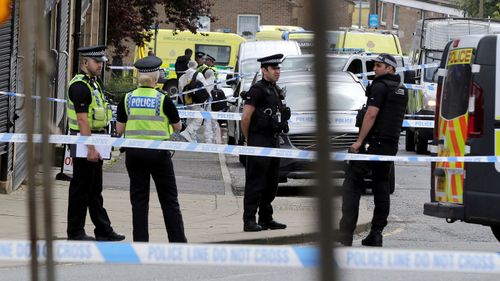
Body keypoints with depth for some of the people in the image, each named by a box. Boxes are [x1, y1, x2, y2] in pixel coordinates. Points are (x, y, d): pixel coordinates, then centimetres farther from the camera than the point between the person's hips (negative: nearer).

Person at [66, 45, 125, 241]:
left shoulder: (94, 84, 15)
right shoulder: (79, 86, -17)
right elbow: (83, 120, -22)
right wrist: (90, 148, -25)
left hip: (94, 144, 10)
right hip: (84, 143, -10)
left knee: (95, 191, 14)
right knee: (80, 190, -2)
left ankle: (103, 230, 18)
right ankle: (75, 232, 4)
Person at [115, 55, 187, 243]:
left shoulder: (127, 100, -2)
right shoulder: (163, 100, -9)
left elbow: (119, 129, 1)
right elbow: (177, 127, 1)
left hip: (134, 153, 2)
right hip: (158, 153, -2)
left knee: (139, 199, 8)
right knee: (169, 199, 6)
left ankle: (140, 241, 6)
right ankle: (178, 241, 6)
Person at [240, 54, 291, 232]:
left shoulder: (276, 90, 15)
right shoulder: (257, 90, -13)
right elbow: (245, 118, -16)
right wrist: (248, 139, -6)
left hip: (273, 141, 9)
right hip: (259, 142, -9)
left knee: (271, 182, 13)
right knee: (255, 183, -7)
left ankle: (266, 219, 21)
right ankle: (249, 221, -5)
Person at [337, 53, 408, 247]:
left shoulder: (380, 87, -11)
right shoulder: (402, 90, 16)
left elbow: (371, 114, -18)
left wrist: (359, 141, -18)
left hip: (373, 142, -8)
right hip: (391, 145, 8)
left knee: (352, 182, -6)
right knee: (382, 187, 11)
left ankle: (345, 233, -14)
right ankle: (376, 234, 9)